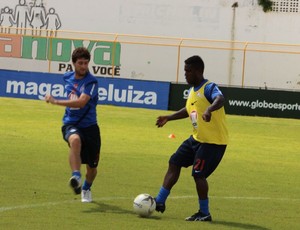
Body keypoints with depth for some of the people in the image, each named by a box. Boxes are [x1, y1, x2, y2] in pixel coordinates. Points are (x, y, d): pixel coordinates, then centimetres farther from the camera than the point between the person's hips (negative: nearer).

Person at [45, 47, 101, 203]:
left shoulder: (91, 82, -14)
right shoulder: (68, 77, 5)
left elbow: (81, 102, -30)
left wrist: (56, 102, -33)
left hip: (89, 125, -2)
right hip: (71, 124, 2)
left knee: (92, 167, 8)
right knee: (75, 140, -38)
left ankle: (86, 189, 41)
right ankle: (76, 178, -50)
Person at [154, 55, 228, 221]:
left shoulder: (209, 88, -17)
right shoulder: (192, 90, 11)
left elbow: (220, 99, -39)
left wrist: (209, 109, -58)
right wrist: (169, 118, 29)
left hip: (213, 141, -9)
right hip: (197, 138, 9)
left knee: (198, 174, -12)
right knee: (174, 163, 10)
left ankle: (204, 214, 1)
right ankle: (159, 202, 18)